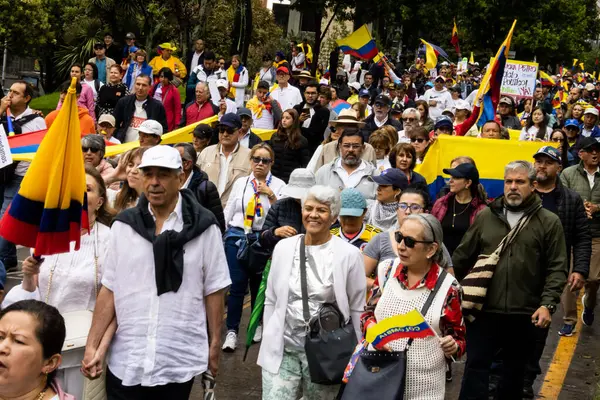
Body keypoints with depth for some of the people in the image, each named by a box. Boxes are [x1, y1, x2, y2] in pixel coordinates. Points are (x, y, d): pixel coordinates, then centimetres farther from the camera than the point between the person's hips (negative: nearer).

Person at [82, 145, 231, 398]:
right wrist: (92, 346, -1)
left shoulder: (203, 227, -4)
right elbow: (109, 289, 3)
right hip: (126, 360, 2)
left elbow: (213, 290, 0)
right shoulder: (123, 225, 2)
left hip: (179, 361, -1)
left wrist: (215, 346, 1)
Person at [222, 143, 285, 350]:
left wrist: (270, 194, -14)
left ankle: (258, 325, 27)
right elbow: (228, 211, 14)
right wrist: (220, 235, 11)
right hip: (237, 236, 1)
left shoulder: (278, 185, 3)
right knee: (237, 285, -6)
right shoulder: (240, 182, 10)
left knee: (258, 285, 10)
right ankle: (232, 331, -2)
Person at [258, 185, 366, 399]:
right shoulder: (283, 247, 3)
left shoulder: (349, 254, -6)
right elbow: (271, 301, 10)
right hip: (283, 348, 2)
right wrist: (267, 343, 9)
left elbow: (358, 308, -2)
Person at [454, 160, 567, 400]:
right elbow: (462, 257, 10)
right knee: (476, 367, 0)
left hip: (525, 314, 0)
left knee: (515, 371, 15)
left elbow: (557, 269, -3)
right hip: (484, 311, 1)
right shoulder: (485, 216, 5)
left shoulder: (549, 222, 0)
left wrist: (548, 304, -13)